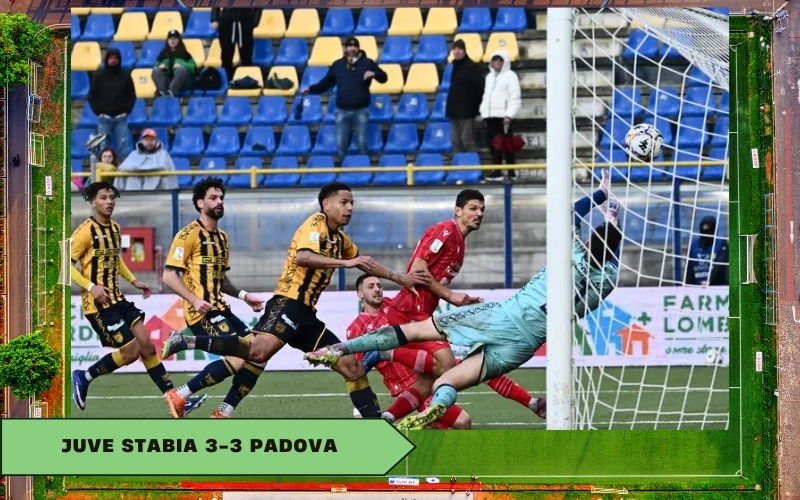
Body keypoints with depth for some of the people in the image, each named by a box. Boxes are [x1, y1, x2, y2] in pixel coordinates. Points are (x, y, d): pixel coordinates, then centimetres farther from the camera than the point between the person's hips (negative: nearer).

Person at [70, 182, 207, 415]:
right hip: (98, 302, -8)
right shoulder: (86, 230, -13)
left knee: (146, 344, 1)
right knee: (130, 351, -10)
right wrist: (90, 286, -24)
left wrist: (134, 281, 20)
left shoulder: (115, 229, 12)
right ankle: (83, 377, 7)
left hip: (117, 299, 8)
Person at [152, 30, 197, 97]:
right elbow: (157, 64, 15)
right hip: (167, 81, 3)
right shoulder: (163, 53, 13)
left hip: (183, 83, -3)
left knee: (181, 69, -33)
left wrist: (182, 65, -21)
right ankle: (162, 91, -46)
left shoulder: (184, 53, 6)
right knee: (156, 70, -21)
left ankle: (171, 91, -53)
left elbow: (193, 66, -3)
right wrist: (161, 66, -9)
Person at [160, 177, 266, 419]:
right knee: (239, 358, -22)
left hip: (220, 310, 9)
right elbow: (169, 276, -12)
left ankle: (223, 414, 5)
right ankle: (180, 395, -12)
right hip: (202, 313, -9)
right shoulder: (189, 235, -8)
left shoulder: (222, 237, 19)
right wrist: (194, 299, -24)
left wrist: (244, 296, 15)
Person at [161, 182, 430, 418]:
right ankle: (186, 340, -28)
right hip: (289, 303, -9)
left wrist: (400, 278, 38)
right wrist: (346, 262, -22)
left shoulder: (340, 238, 22)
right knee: (261, 350, -33)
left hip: (305, 313, 9)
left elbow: (364, 263, 40)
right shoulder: (316, 224, -4)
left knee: (352, 366, 7)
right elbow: (302, 257, -23)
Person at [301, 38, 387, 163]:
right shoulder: (338, 64, 10)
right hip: (342, 110, 2)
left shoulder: (367, 63, 3)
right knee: (341, 144, 4)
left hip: (361, 110, -2)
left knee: (361, 143, 1)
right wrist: (311, 89, 3)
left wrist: (374, 74, -21)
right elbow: (326, 83, 13)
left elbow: (383, 78, 1)